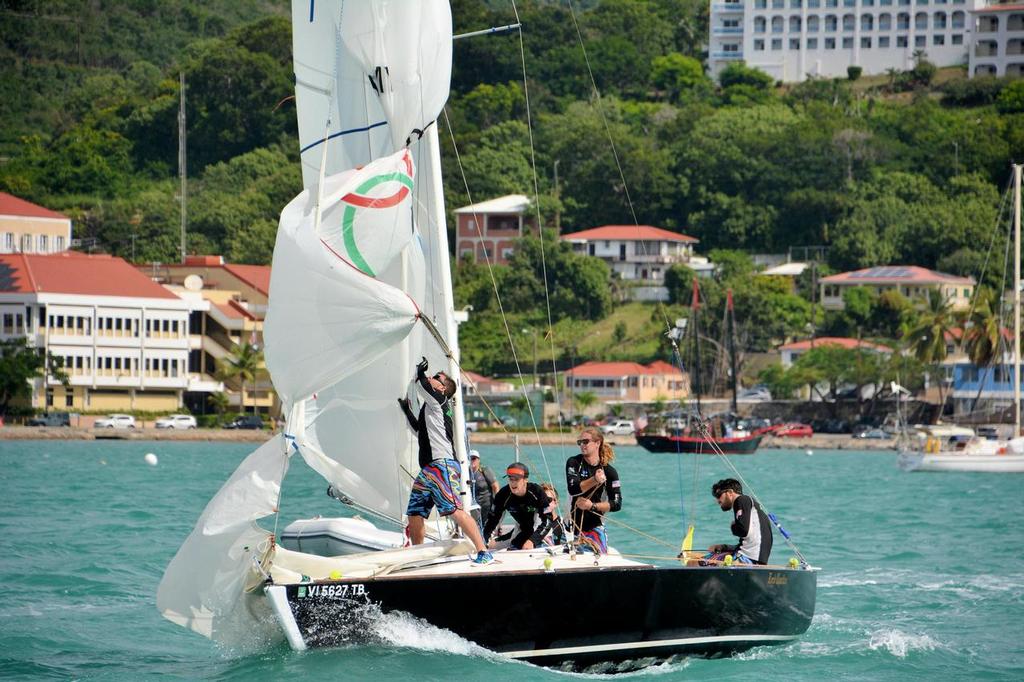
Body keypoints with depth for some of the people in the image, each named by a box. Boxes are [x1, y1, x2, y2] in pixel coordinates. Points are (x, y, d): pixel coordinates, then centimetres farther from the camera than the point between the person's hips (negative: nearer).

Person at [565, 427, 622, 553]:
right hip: (574, 526, 1)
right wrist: (594, 480, -31)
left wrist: (592, 506, -15)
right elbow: (573, 489, -18)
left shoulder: (609, 471, -2)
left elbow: (617, 504, -6)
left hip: (595, 526, -1)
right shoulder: (573, 463, -1)